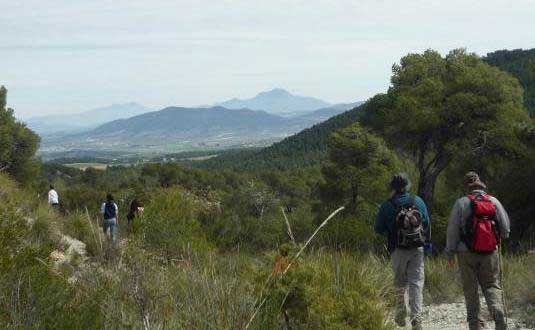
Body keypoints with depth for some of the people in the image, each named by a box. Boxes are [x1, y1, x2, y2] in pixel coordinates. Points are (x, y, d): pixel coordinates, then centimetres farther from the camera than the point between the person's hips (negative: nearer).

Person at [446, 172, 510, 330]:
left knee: (471, 289, 8)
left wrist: (450, 252, 4)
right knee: (492, 285, 9)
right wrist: (498, 238, 26)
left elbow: (452, 229, -4)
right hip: (490, 253, 2)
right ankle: (498, 312, -16)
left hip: (467, 253, -2)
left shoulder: (461, 203, -5)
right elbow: (505, 229, 4)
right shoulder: (494, 201, 2)